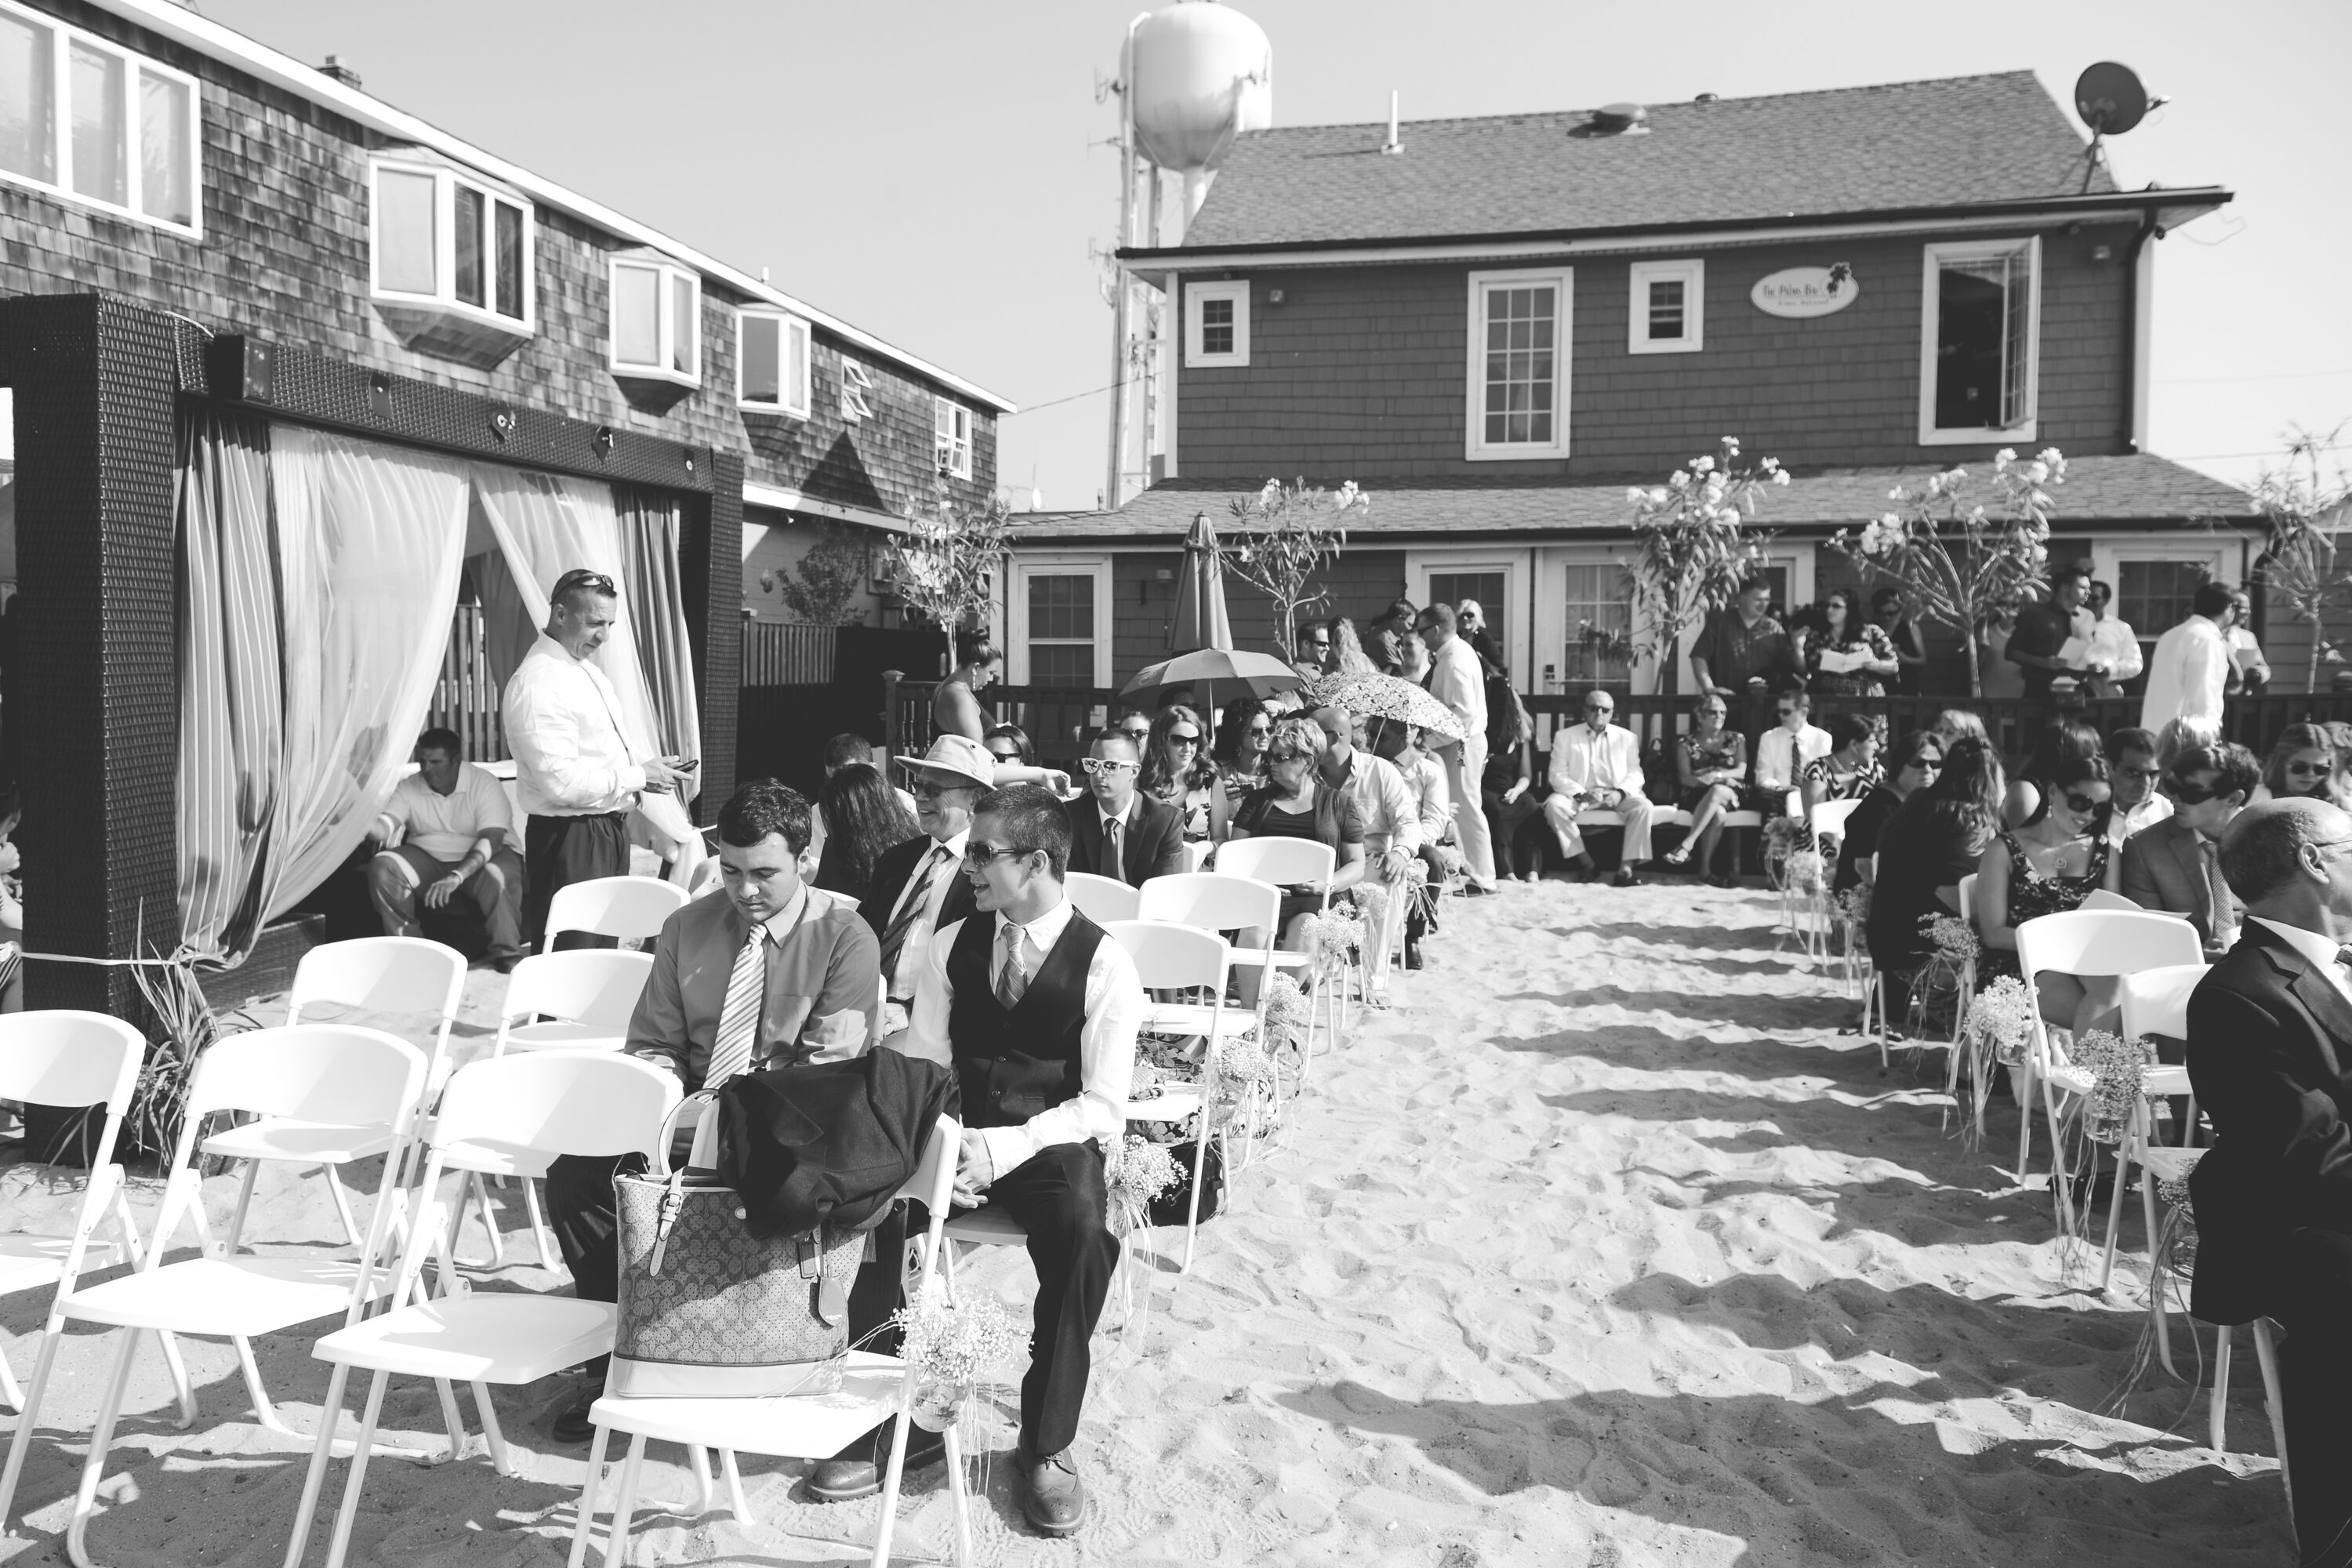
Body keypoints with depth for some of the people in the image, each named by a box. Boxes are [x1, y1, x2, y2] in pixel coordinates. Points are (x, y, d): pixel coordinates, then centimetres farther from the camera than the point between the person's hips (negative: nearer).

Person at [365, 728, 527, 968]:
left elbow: (491, 840, -25)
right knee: (381, 868, -23)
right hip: (427, 858, 4)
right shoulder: (408, 788, 0)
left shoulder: (484, 784, -13)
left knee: (499, 877, -38)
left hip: (478, 859, -4)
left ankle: (506, 953, -16)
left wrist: (455, 877, -39)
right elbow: (383, 828, -12)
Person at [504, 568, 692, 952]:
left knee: (604, 947, 18)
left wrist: (649, 764, 5)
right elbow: (559, 782, -25)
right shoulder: (538, 682, -19)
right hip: (570, 837, -10)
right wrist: (637, 777, -18)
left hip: (610, 827, 10)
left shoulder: (587, 668, 12)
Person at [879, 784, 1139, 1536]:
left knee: (1082, 1228, -35)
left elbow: (1103, 1106, -9)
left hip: (1053, 1145, -3)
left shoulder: (1104, 964, -6)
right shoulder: (951, 946, 7)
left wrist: (1000, 1149, -22)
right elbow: (920, 1060, 6)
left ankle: (1047, 1444, -15)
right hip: (959, 1135, 3)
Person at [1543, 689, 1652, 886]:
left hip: (1615, 796, 1)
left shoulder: (1627, 737, 14)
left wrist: (1619, 793, -18)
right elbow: (1557, 774, 0)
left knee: (1643, 806, -29)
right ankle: (1585, 863, -24)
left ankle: (1626, 868, -29)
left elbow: (1635, 773, 4)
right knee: (1554, 804, -32)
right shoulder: (1565, 737, 10)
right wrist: (1581, 794, -18)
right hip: (1578, 796, 0)